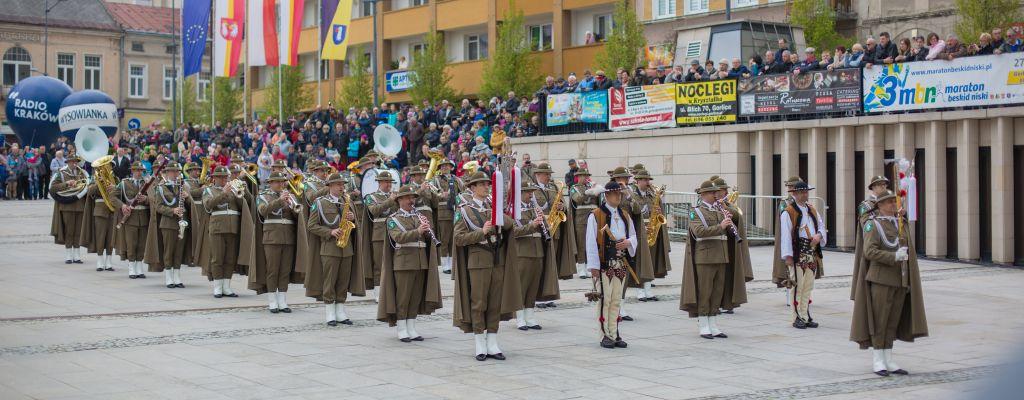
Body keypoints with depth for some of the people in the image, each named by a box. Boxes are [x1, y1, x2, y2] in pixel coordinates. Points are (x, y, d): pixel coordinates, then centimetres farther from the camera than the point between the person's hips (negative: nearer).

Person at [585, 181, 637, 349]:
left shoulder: (625, 215, 13)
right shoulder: (596, 215, -6)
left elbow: (634, 237, 18)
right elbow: (591, 242, -9)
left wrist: (628, 242, -7)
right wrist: (593, 266, -13)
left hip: (621, 264, 6)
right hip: (604, 264, -6)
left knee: (616, 300, 9)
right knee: (604, 299, -4)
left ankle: (615, 334, 15)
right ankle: (605, 336, 2)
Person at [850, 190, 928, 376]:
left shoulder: (902, 224, 13)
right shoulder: (873, 225, -6)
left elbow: (908, 251, 18)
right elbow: (869, 251, -15)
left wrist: (909, 280, 14)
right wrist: (894, 257, -24)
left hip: (900, 280, 6)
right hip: (880, 279, -6)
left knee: (893, 321, 8)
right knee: (879, 320, -2)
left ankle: (888, 360, 13)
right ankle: (877, 361, 5)